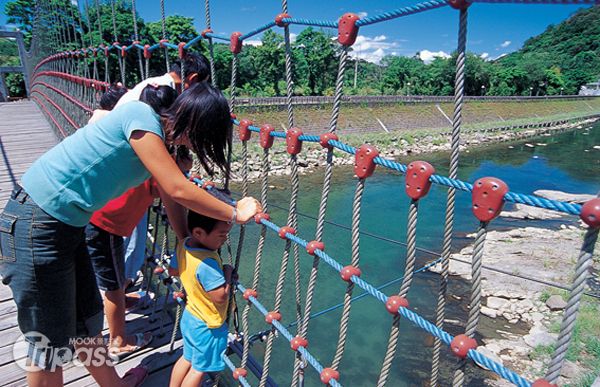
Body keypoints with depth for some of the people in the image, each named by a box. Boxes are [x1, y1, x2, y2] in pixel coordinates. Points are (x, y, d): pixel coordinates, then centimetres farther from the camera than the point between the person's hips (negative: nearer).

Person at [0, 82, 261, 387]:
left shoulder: (159, 137, 7)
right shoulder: (142, 116, -20)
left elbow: (171, 199, 14)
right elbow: (178, 190, -26)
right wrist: (235, 214, -14)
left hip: (65, 225, 9)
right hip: (37, 226, -9)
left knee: (87, 319, 23)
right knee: (50, 341, 8)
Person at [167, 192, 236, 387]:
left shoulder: (183, 245, -9)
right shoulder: (207, 263, -36)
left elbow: (173, 270, 9)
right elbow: (221, 296, -33)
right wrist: (227, 272, -19)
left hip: (189, 317, 8)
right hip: (207, 326, -8)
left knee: (187, 358, 29)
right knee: (200, 369, 16)